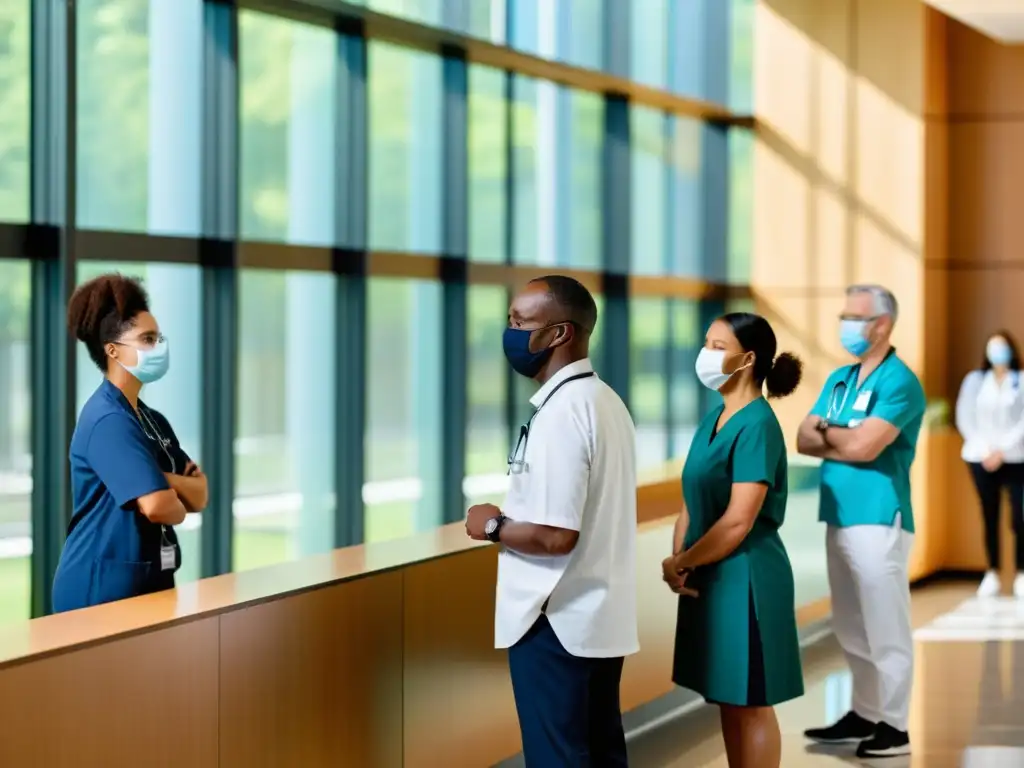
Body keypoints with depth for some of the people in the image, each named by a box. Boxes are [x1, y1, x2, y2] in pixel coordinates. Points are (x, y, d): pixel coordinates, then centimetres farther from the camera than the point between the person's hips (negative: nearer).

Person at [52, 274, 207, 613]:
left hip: (147, 581, 9)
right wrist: (178, 505, -2)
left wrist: (161, 478, -13)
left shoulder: (153, 421, 13)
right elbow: (157, 506, -25)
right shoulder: (107, 419, -16)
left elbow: (199, 495, 7)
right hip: (103, 585, -9)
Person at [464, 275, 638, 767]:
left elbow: (555, 535, -25)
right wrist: (511, 519, 13)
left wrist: (493, 526, -9)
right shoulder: (605, 401, 10)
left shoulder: (560, 414, -20)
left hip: (556, 620, -9)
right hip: (601, 615, 9)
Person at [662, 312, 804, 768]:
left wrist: (682, 563, -12)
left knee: (750, 703, 1)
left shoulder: (757, 425, -17)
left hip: (745, 579, -9)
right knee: (727, 701, 16)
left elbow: (738, 521, -22)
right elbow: (693, 502, 12)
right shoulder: (713, 420, 10)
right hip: (711, 579, 9)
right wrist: (677, 561, -4)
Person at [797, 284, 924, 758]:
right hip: (839, 518, 8)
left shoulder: (899, 381, -10)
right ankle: (863, 715, 25)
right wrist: (848, 439, -10)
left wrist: (827, 430, 0)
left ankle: (894, 727, 3)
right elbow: (804, 440, 8)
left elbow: (864, 446, -19)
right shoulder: (838, 380, 15)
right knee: (853, 630, 15)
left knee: (885, 629, -3)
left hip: (879, 519, -8)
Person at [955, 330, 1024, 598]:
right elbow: (965, 418, 5)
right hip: (981, 457, 2)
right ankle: (992, 574, 7)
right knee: (990, 517, 3)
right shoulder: (975, 379, 11)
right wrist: (984, 449, -6)